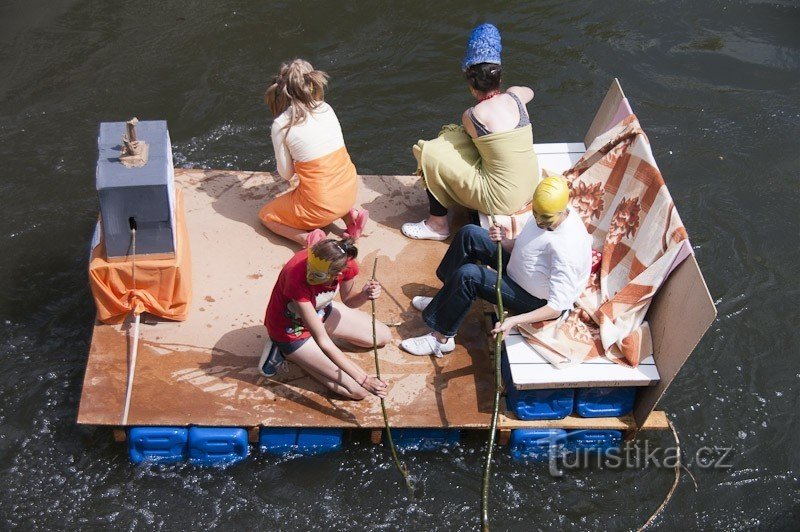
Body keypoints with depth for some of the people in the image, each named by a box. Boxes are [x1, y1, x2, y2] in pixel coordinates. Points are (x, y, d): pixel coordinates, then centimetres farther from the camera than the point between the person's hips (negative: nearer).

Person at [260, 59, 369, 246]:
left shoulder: (281, 125, -13)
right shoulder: (326, 108, 1)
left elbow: (286, 174, -4)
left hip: (320, 206, -5)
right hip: (350, 193, 5)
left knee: (265, 215, 21)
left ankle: (307, 238, -6)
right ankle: (351, 214, 14)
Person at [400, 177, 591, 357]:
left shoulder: (566, 248, -36)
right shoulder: (545, 213, -11)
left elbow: (556, 308, -35)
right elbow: (519, 247, 3)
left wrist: (514, 321, -45)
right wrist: (504, 242, -20)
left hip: (538, 301, -9)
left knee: (467, 275, -25)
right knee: (469, 234, 3)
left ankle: (441, 338, -9)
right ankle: (446, 301, 14)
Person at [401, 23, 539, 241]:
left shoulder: (472, 116, -18)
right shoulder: (515, 95, -4)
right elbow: (529, 92, 23)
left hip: (504, 199, -7)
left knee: (430, 154, 1)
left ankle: (437, 224, 15)